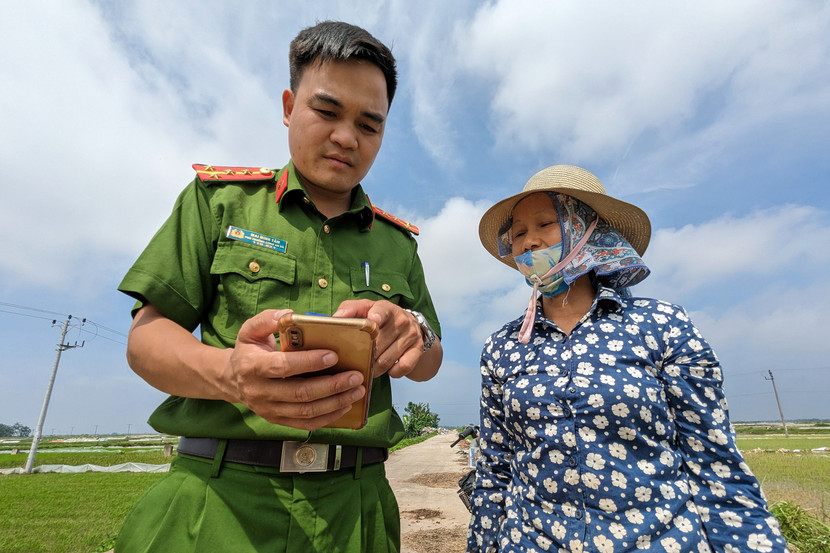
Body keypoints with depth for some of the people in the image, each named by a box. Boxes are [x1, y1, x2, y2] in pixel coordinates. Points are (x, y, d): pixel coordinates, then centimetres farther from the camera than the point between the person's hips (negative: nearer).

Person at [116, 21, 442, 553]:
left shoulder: (398, 242, 8)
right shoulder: (219, 197, 1)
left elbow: (431, 362, 10)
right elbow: (146, 337, -3)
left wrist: (413, 333, -15)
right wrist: (228, 374, -25)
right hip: (220, 497, -1)